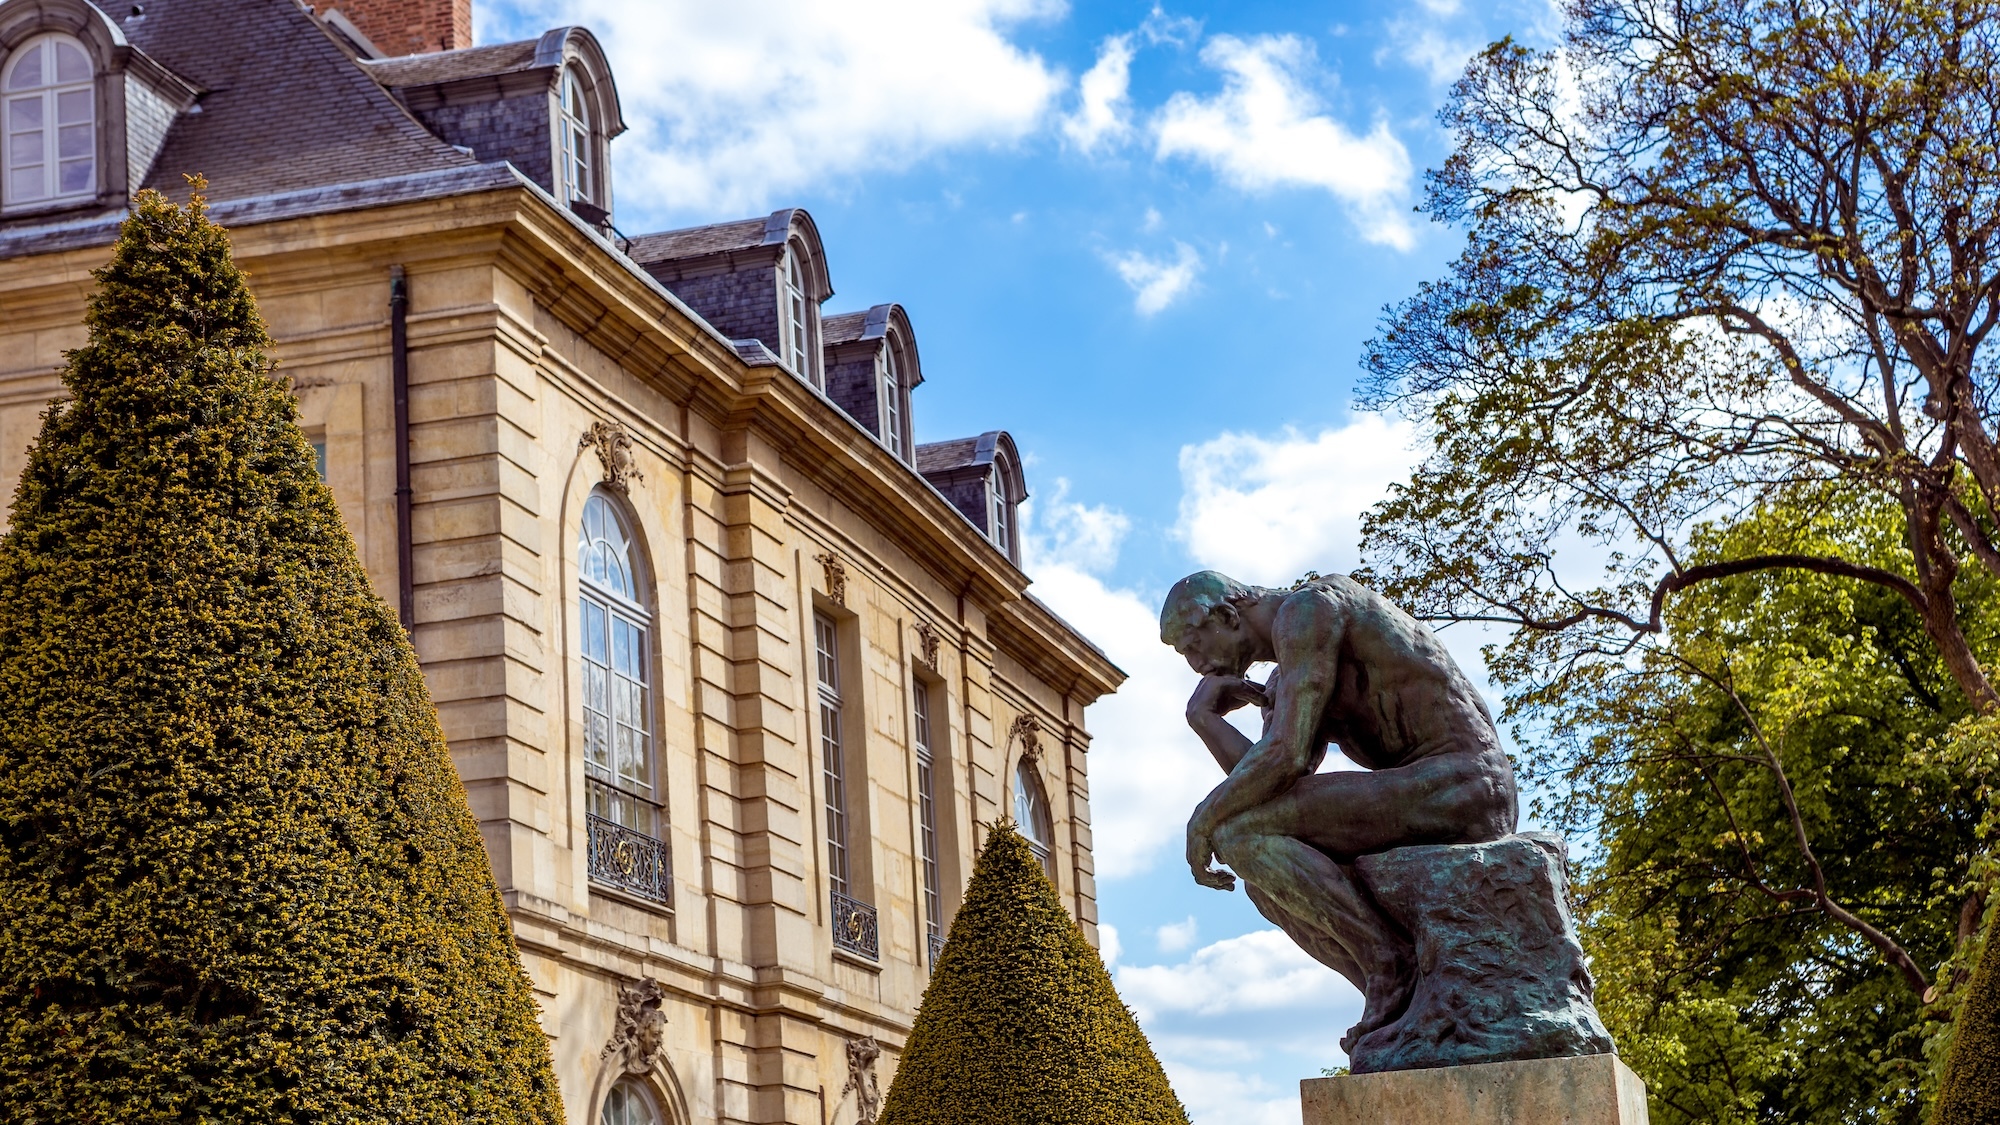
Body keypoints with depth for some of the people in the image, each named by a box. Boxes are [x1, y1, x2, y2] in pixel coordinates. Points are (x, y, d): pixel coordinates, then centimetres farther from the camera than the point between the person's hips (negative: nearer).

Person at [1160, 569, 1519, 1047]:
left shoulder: (1308, 607, -6)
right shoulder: (1286, 683, 24)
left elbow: (1285, 757, -16)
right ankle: (1406, 998, 2)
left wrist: (1203, 820, -4)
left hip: (1462, 786, -10)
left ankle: (1390, 960, -11)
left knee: (1238, 833, -14)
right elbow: (1271, 791, 11)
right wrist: (1203, 717, 8)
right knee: (1268, 880, 15)